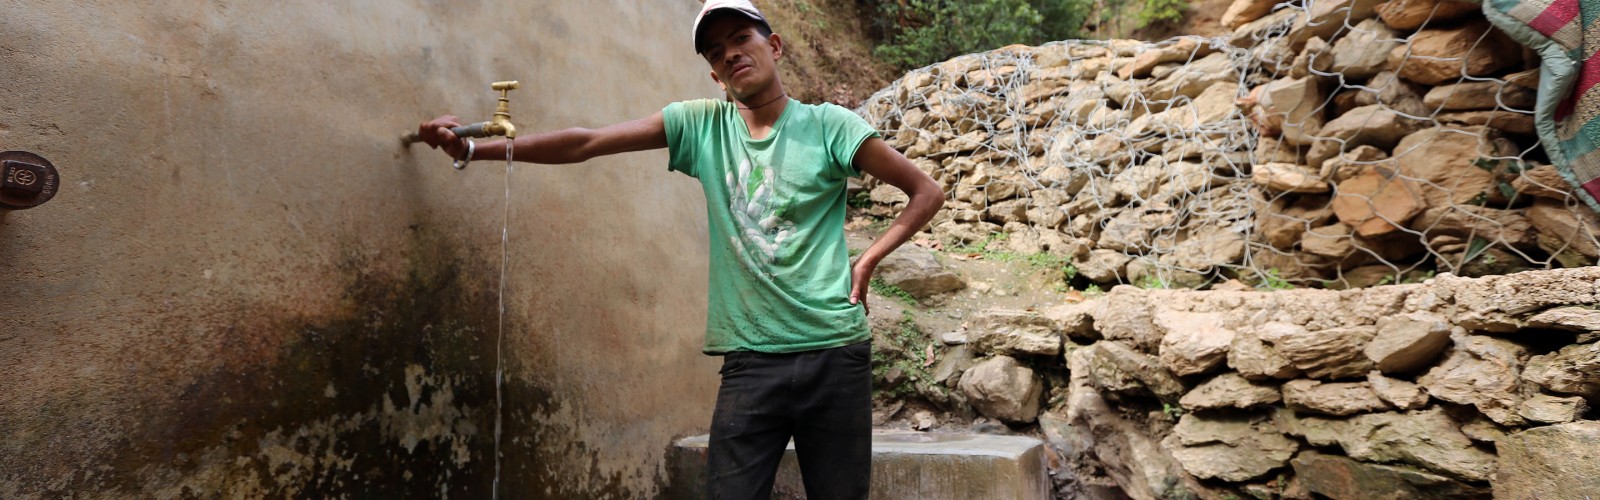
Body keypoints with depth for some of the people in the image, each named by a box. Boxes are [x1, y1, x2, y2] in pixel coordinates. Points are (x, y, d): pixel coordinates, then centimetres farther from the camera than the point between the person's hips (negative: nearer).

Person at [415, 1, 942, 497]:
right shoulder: (701, 124, 5)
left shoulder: (828, 126, -1)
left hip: (835, 351, -1)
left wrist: (867, 262, -4)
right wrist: (474, 149, -9)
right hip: (749, 357, 1)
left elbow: (927, 192, 4)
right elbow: (585, 143, -2)